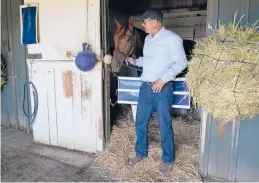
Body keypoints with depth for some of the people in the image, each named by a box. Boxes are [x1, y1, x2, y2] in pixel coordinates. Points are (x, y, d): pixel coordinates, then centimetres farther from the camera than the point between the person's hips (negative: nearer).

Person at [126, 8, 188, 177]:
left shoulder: (172, 38, -10)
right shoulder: (148, 38, 14)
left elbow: (181, 62, -14)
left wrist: (163, 79, -21)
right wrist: (136, 61, 11)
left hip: (162, 88, -7)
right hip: (145, 86, 7)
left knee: (164, 126, 3)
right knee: (140, 123, 13)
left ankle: (168, 160, 23)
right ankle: (141, 152, 33)